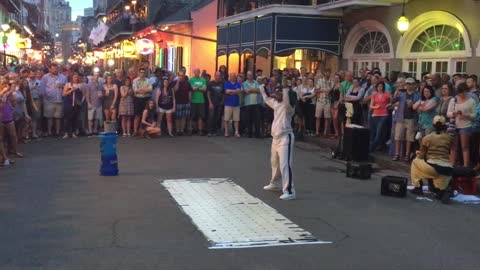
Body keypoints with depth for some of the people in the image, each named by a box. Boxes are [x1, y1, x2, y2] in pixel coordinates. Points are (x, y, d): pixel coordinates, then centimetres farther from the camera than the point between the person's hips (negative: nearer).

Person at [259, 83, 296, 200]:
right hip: (276, 137, 9)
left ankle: (289, 191, -14)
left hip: (285, 138, -9)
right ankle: (275, 184, 43)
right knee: (275, 162, 24)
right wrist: (262, 86, 26)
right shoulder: (275, 103, 10)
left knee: (285, 165, -14)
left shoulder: (288, 106, -14)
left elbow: (287, 100, -38)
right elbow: (266, 98, 27)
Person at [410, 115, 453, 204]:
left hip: (433, 167, -3)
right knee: (441, 190, 30)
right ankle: (444, 190, -7)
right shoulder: (450, 138, 12)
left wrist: (418, 154, 33)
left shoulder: (427, 138, 5)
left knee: (415, 162, 25)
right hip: (447, 169, 3)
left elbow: (421, 156, 11)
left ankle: (418, 187, 20)